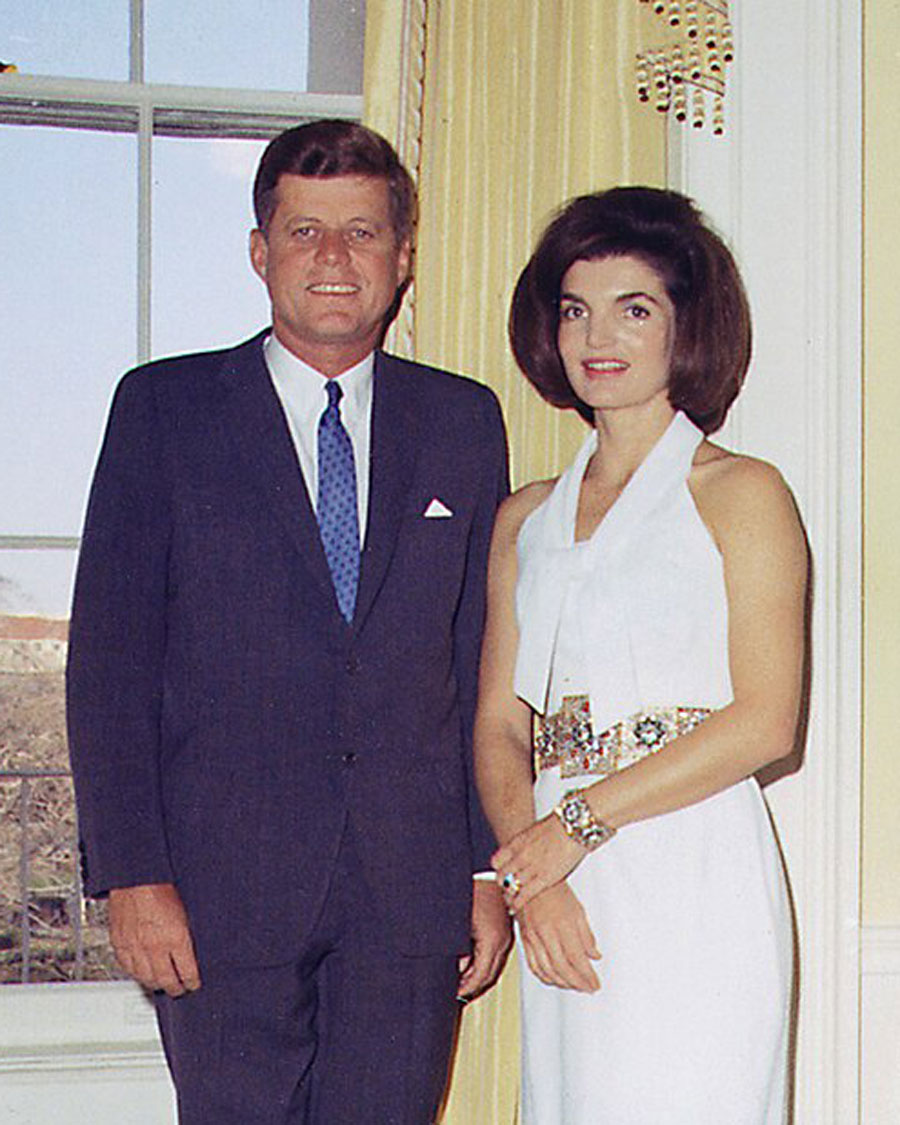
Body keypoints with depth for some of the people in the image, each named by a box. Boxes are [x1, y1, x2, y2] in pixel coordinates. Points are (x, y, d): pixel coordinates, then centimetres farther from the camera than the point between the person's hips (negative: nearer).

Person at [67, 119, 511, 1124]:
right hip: (224, 887, -2)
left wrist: (491, 865, 5)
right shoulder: (164, 408, 2)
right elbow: (108, 659, -1)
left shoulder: (463, 422, 10)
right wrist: (131, 874, -8)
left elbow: (486, 658, 10)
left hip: (413, 887, 2)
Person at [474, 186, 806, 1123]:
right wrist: (527, 875, -5)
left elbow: (765, 721, -9)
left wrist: (580, 820, -10)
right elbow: (498, 724, 11)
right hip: (568, 898, 5)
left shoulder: (740, 494, -1)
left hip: (696, 882, -4)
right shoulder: (525, 520, 14)